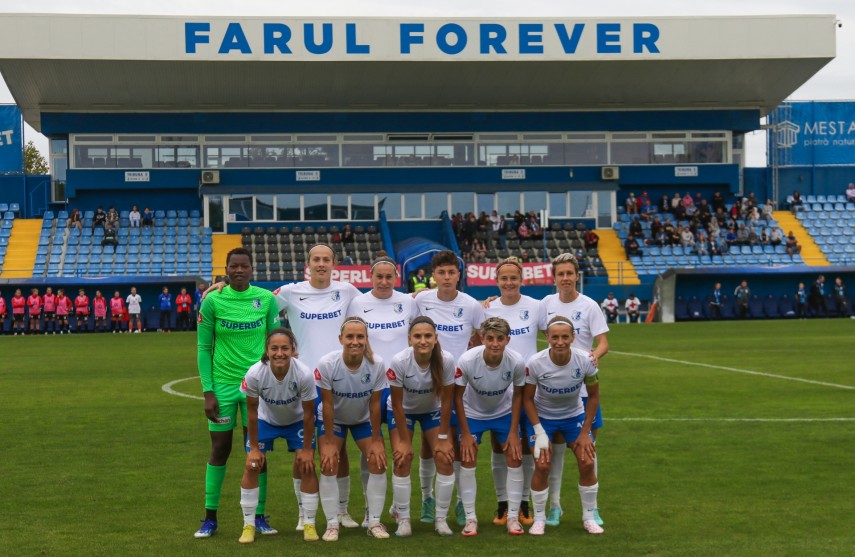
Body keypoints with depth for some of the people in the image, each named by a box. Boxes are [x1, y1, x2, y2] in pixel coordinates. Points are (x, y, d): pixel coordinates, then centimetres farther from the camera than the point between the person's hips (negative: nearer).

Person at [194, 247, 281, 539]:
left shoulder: (267, 299, -1)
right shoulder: (212, 301, -4)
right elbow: (203, 348, -1)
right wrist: (207, 391, -6)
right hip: (222, 384, -1)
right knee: (219, 449, 5)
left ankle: (259, 516, 14)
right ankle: (210, 517, 15)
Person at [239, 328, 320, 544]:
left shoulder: (304, 374, -35)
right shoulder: (255, 374, -34)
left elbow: (308, 414, -21)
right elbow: (252, 412, -18)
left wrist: (306, 449, -14)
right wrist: (254, 447, -12)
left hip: (297, 421, -1)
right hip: (266, 420, 1)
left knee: (306, 466, -9)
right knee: (252, 466, -7)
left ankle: (309, 524, 6)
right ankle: (248, 525, 7)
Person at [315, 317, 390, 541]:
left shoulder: (377, 365, -27)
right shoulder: (327, 364, -31)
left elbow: (374, 404, -17)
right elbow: (327, 405, -22)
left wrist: (376, 439, -11)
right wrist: (329, 442, -18)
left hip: (364, 419, 1)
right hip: (334, 419, -1)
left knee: (378, 462, -8)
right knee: (329, 465, -12)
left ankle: (374, 521, 5)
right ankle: (332, 524, 0)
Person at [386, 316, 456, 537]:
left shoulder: (446, 360, -30)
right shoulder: (399, 362, -33)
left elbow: (446, 401, -17)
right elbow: (397, 404, -21)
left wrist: (443, 438, -13)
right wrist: (404, 440, -17)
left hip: (433, 410, 1)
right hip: (403, 411, -1)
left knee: (445, 459, -8)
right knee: (402, 460, -11)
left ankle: (441, 518, 6)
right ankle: (403, 520, 2)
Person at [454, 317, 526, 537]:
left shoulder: (517, 362, -28)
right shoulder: (467, 360, -32)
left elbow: (517, 395, -10)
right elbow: (457, 396, -17)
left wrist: (514, 432, -9)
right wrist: (466, 433, -15)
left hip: (504, 412, 1)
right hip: (472, 413, -1)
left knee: (515, 460, -4)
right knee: (467, 462, -7)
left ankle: (513, 517, 8)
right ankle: (470, 518, 5)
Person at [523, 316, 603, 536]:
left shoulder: (585, 361, -24)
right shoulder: (535, 363, -27)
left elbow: (593, 396, -8)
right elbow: (527, 399, -13)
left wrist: (585, 432, -8)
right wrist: (539, 433, -18)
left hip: (574, 415, 2)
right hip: (542, 417, -2)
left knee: (587, 464, -7)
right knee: (542, 466, -12)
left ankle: (589, 517, 12)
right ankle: (539, 519, 7)